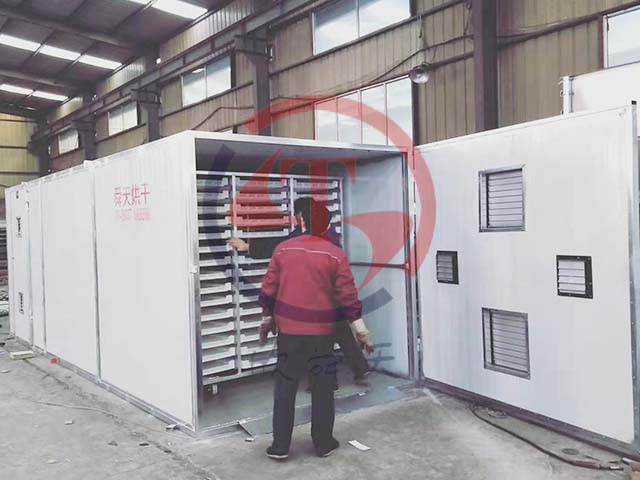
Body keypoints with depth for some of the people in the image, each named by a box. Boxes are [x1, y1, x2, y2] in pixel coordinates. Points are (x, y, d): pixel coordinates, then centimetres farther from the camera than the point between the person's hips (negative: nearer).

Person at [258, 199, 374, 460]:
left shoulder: (283, 249, -1)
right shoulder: (335, 254, -6)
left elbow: (268, 289, 3)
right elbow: (348, 296, -6)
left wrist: (267, 317, 17)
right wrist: (361, 330, 2)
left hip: (288, 328, 1)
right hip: (321, 331, -1)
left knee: (285, 386, 9)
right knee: (323, 387, 11)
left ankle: (280, 446, 14)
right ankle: (324, 443, 20)